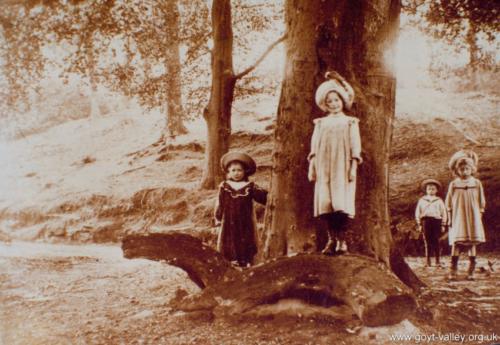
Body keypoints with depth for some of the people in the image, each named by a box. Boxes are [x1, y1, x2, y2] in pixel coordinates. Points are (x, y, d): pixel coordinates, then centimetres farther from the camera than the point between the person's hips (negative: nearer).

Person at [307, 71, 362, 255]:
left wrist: (353, 166, -4)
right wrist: (311, 167, 6)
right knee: (326, 203, -5)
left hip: (342, 167, -2)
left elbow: (355, 146, 5)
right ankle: (331, 239, 0)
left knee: (341, 204, -9)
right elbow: (314, 146, 14)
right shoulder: (320, 123, 16)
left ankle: (341, 240, -4)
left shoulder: (350, 122, 10)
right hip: (324, 168, 2)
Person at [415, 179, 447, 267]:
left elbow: (444, 213, 12)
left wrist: (443, 225, 6)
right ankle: (427, 261, 6)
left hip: (436, 221, 0)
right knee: (427, 241, 1)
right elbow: (417, 213, 12)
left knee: (435, 241, -3)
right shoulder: (422, 200, 12)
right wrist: (419, 224, 6)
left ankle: (437, 261, 3)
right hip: (426, 221, 1)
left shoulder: (439, 201, 11)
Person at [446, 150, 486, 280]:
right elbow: (448, 203, 6)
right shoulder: (453, 184, 2)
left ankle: (471, 271, 8)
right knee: (456, 243, -6)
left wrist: (479, 216, 3)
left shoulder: (477, 184, 4)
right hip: (458, 218, -1)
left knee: (472, 243, 2)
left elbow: (482, 203, 8)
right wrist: (450, 218, 0)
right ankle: (453, 271, -5)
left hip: (473, 218, 1)